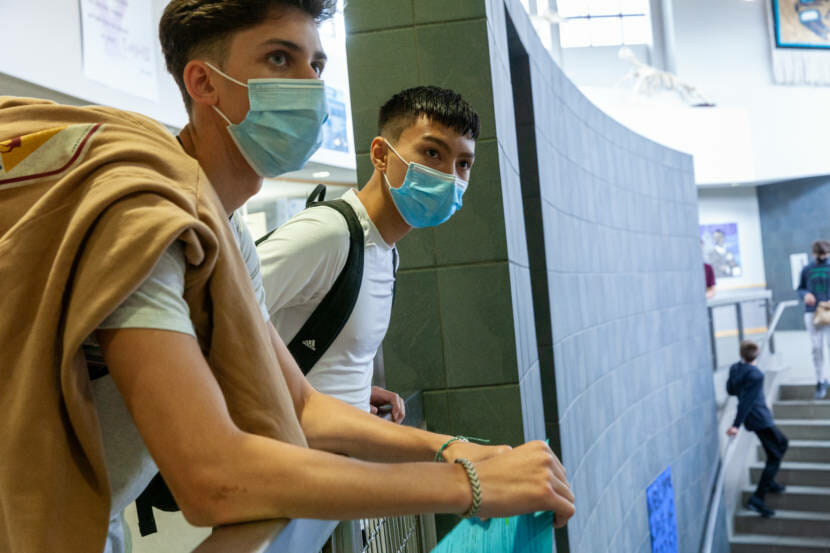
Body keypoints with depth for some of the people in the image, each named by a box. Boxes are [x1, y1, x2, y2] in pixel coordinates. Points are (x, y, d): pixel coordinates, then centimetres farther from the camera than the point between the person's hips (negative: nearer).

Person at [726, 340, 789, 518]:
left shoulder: (734, 369, -2)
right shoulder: (756, 375, -25)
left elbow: (730, 390, 11)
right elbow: (746, 402, -24)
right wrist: (736, 425, -22)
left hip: (753, 418, 9)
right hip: (760, 419, -9)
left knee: (782, 442, 28)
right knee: (775, 457, -2)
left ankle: (769, 482, 38)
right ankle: (757, 497, -9)